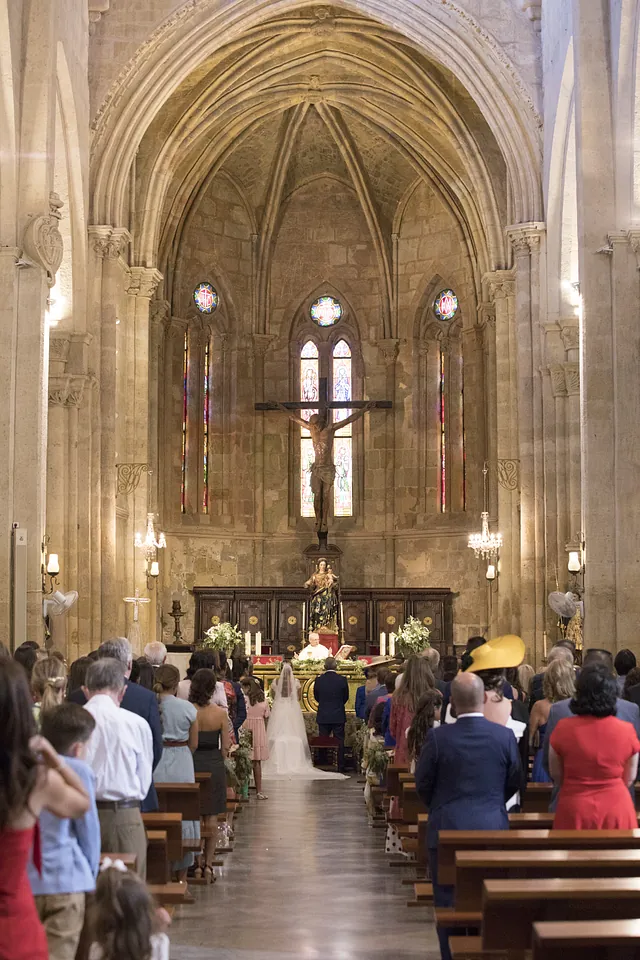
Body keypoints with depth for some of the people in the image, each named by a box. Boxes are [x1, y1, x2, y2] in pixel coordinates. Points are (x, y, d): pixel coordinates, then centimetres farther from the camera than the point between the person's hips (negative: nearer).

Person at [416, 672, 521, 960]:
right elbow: (514, 782, 5)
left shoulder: (438, 737, -13)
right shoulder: (505, 736, -7)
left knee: (448, 904, 8)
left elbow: (422, 784, -2)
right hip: (493, 829, 2)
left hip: (446, 830, -2)